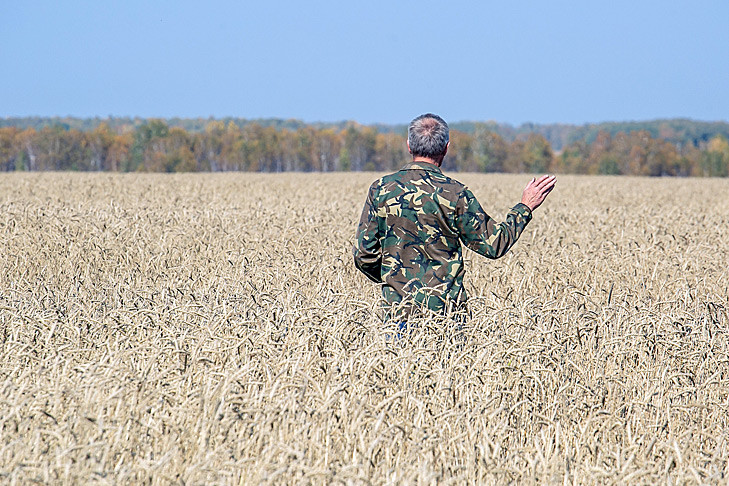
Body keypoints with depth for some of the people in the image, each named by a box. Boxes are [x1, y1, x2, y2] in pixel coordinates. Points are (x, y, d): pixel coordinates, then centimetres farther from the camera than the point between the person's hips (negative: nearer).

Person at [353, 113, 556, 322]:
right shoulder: (455, 193, -7)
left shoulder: (381, 189, -1)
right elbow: (493, 245, 1)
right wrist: (525, 207, 12)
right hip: (447, 310, -2)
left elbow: (363, 255, 2)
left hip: (400, 310, 2)